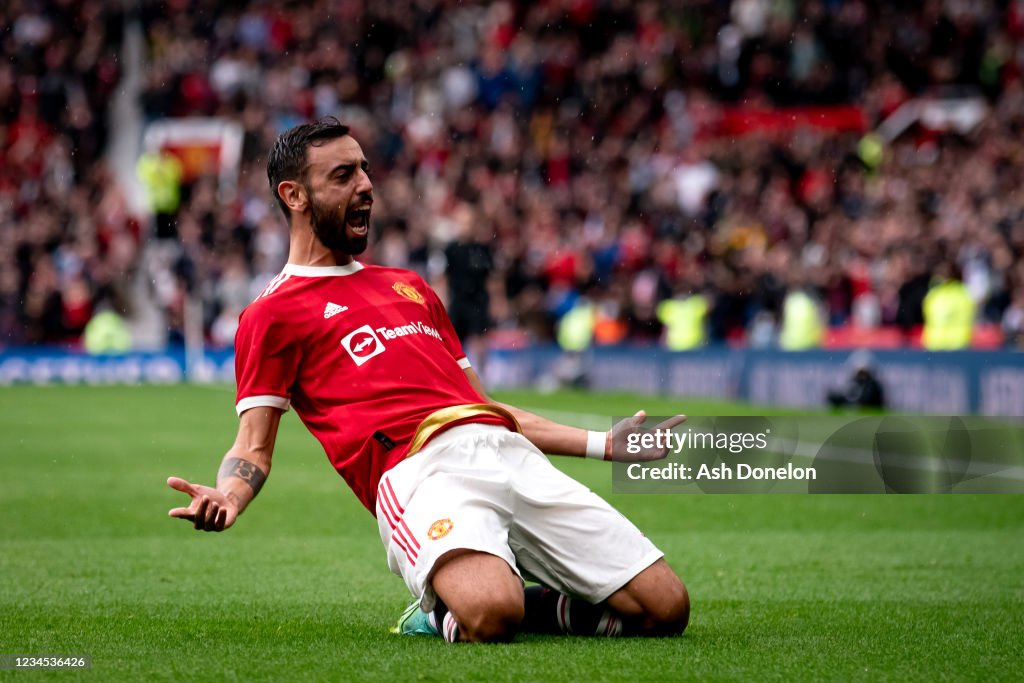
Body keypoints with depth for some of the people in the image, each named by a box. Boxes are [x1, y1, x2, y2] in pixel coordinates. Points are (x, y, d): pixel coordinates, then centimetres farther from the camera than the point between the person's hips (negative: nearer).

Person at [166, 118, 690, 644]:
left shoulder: (410, 287, 33)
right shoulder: (272, 314, 12)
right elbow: (254, 446, 4)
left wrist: (602, 444, 25)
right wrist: (227, 499, -20)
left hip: (510, 454, 6)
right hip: (420, 468, -6)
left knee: (665, 608, -9)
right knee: (491, 617, -37)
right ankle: (446, 613, -3)